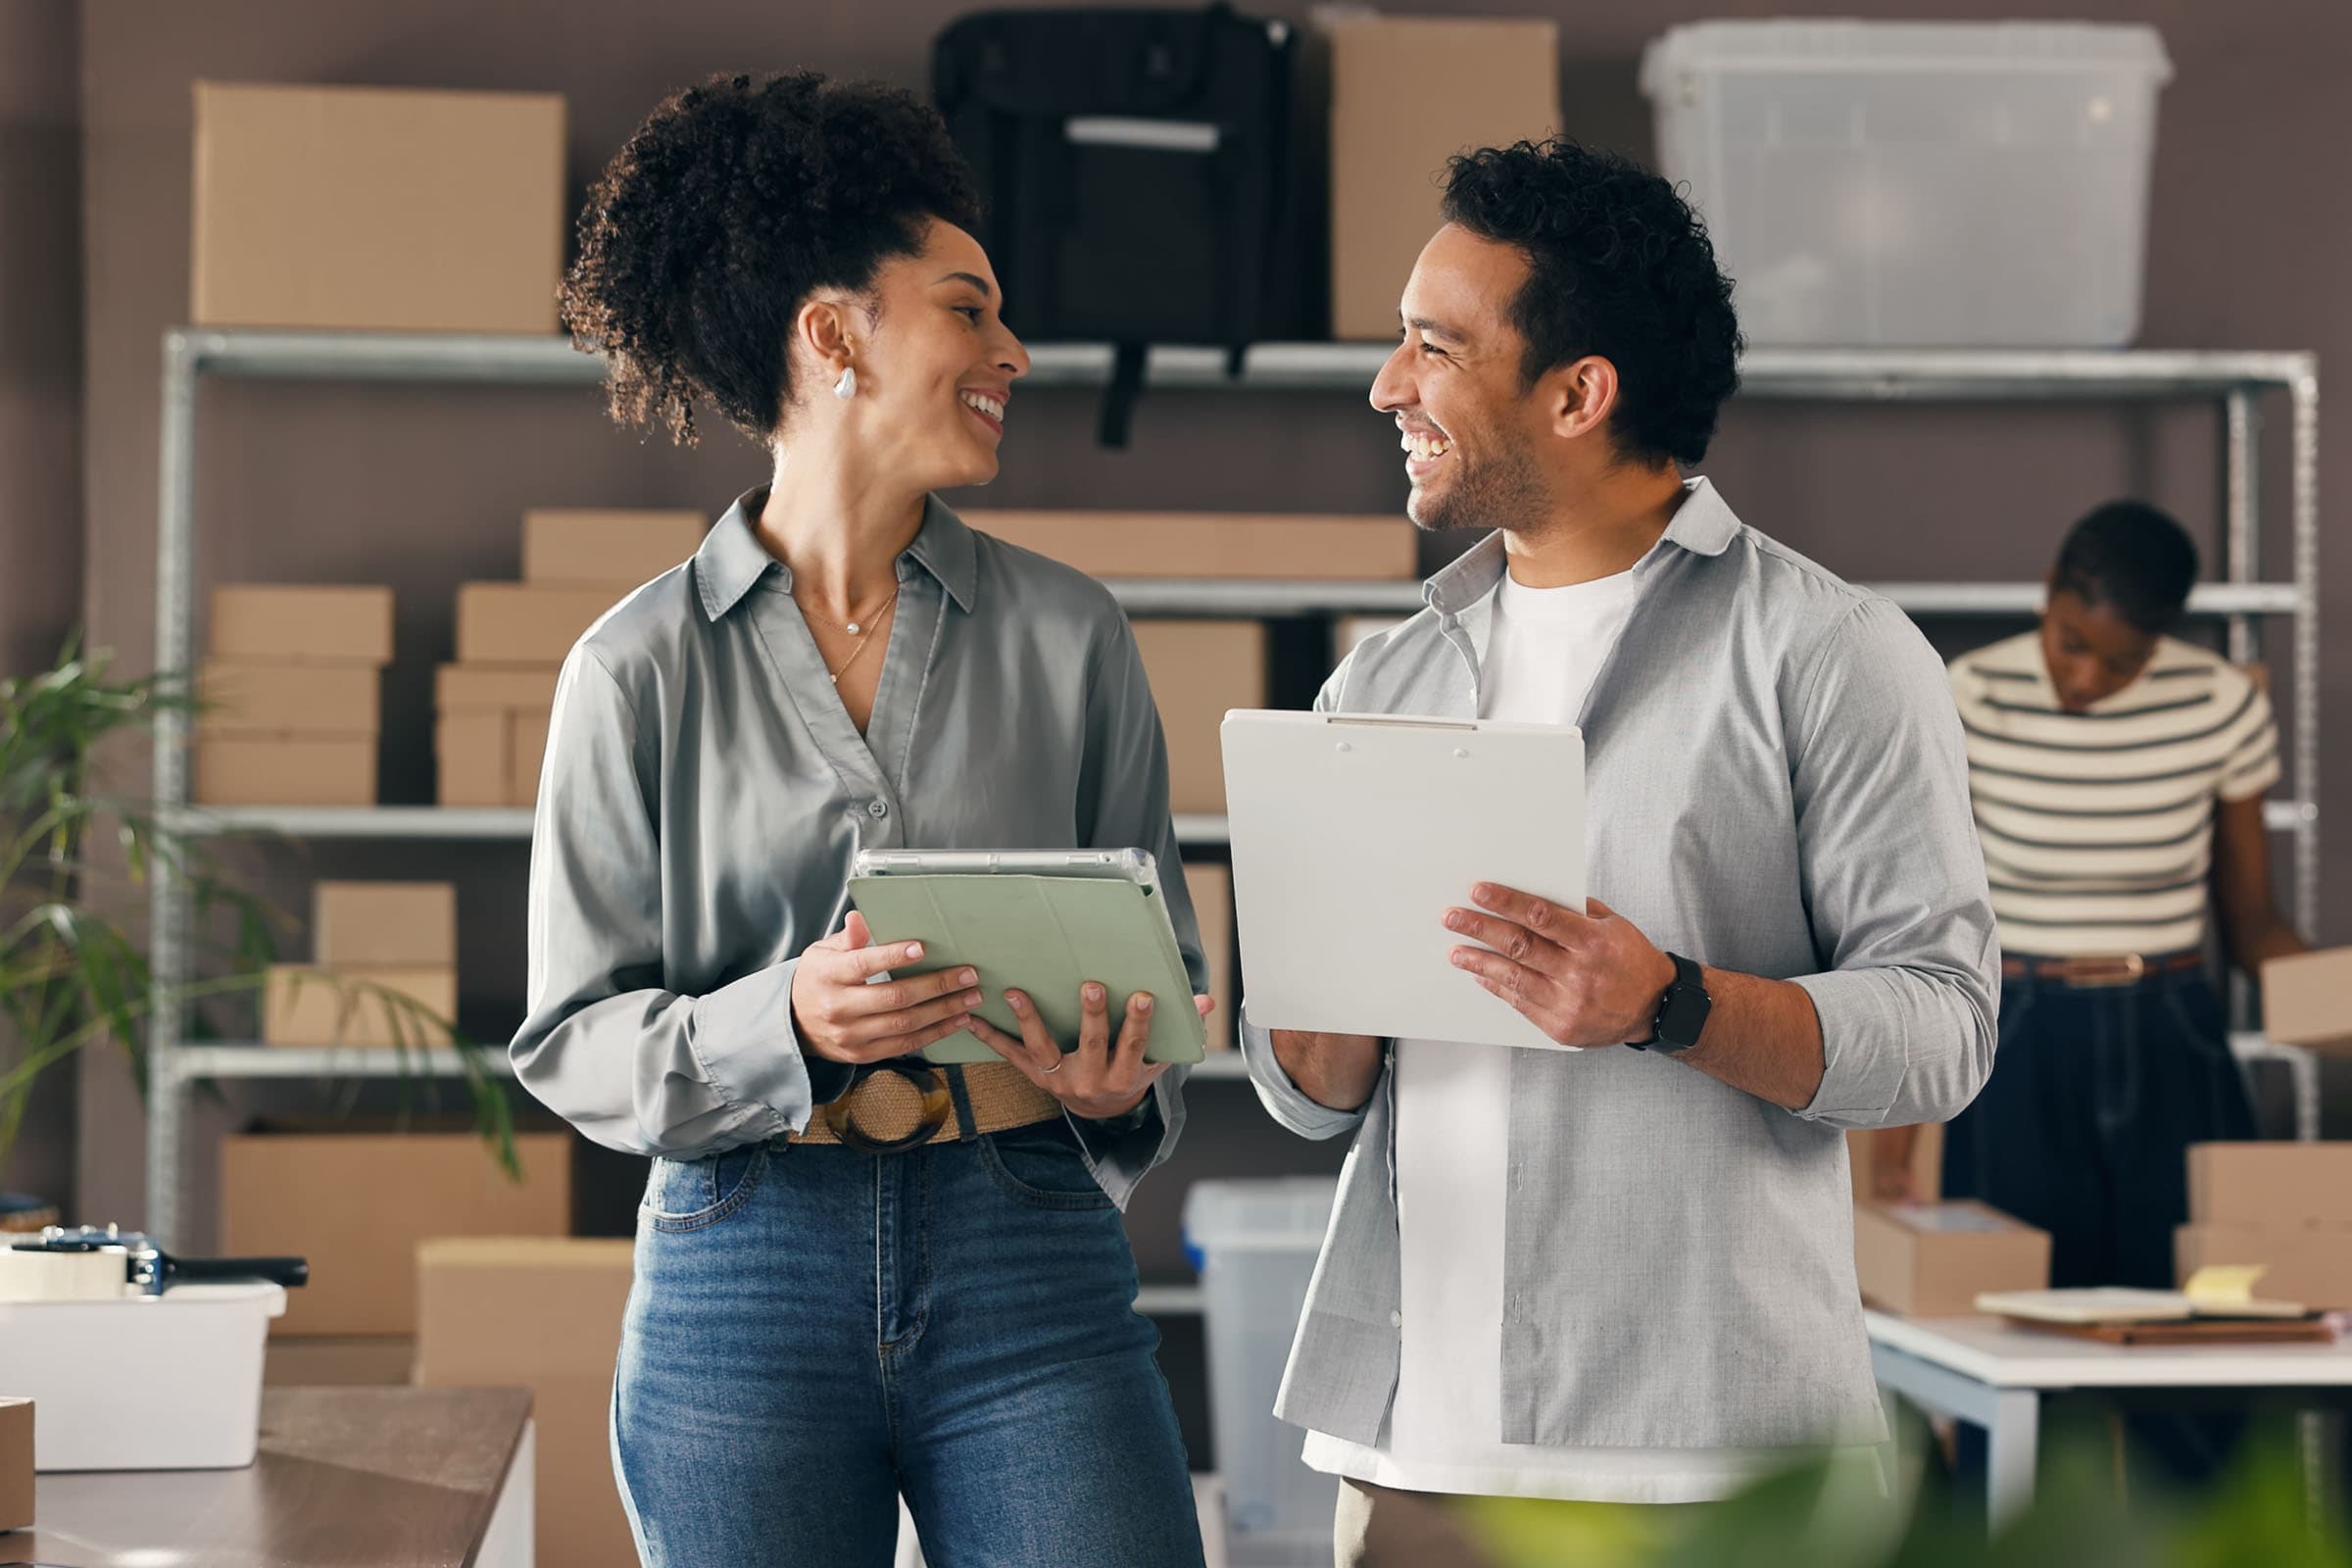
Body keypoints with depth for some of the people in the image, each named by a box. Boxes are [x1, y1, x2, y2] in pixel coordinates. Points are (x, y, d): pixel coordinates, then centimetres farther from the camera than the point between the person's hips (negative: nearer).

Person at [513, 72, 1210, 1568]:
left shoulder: (1069, 635, 7)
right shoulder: (641, 668, 1)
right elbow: (573, 1039, 0)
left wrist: (1117, 1083, -10)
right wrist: (788, 1022, -17)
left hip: (1031, 1270, 1)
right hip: (744, 1280, -1)